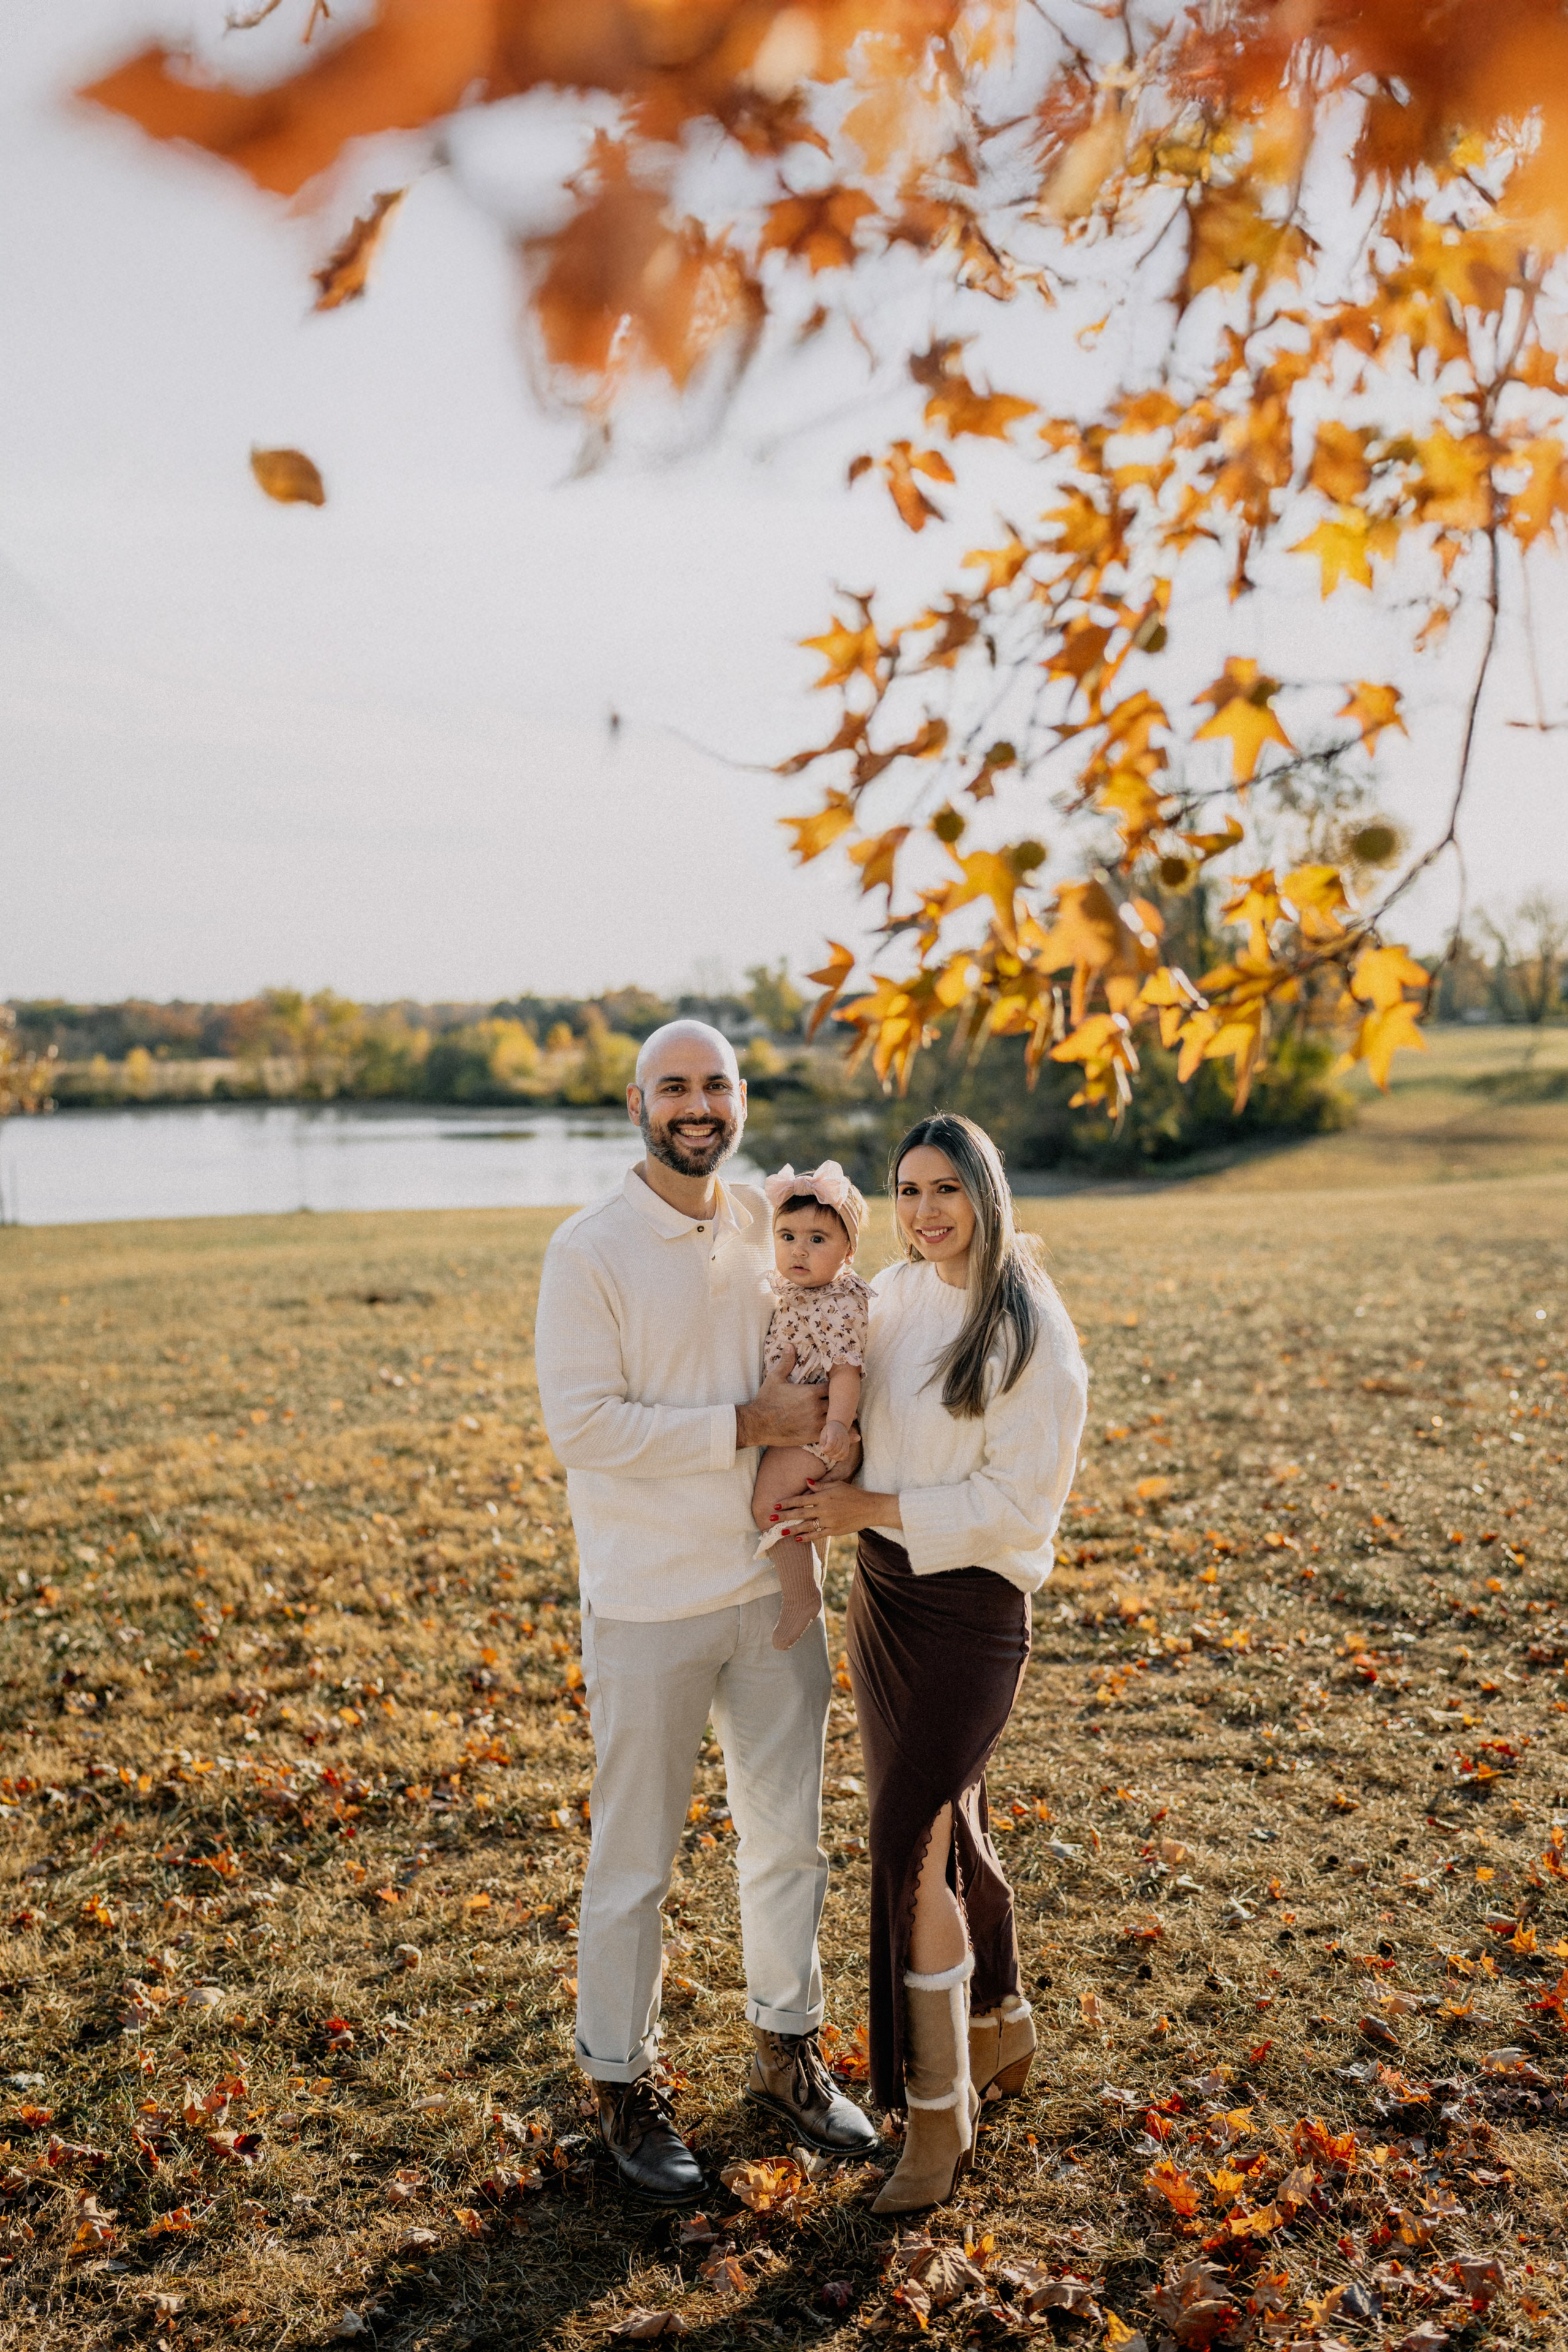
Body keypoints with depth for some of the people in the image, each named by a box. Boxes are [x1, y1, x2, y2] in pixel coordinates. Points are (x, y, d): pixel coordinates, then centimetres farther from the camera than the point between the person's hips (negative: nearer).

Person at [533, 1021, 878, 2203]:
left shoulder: (770, 1224, 5)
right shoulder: (590, 1250, -12)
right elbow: (582, 1425, -19)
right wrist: (749, 1425, -20)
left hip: (774, 1585, 5)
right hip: (651, 1605, -5)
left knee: (789, 1835, 18)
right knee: (636, 1861, 8)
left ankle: (787, 2051, 38)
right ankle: (623, 2084, 29)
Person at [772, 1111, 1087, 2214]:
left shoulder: (1034, 1333, -15)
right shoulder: (892, 1295, 4)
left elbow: (1017, 1501, -17)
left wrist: (871, 1509, -17)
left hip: (972, 1605, -7)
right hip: (883, 1589, 7)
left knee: (910, 1845, -9)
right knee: (946, 1822, 18)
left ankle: (940, 2114, 9)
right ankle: (1001, 2027, 41)